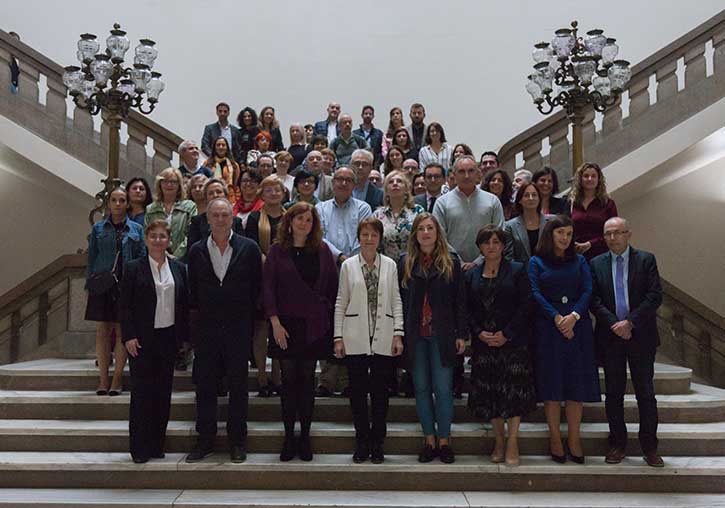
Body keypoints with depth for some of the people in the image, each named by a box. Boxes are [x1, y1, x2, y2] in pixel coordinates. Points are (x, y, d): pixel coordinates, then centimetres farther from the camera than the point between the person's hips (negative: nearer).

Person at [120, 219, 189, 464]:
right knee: (141, 393, 1)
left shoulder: (179, 268, 8)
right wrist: (129, 336, -11)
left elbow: (184, 304, 9)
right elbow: (125, 306, -3)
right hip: (142, 340, -3)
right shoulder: (134, 268, -1)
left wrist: (184, 336, 5)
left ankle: (157, 444, 19)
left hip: (168, 338, 3)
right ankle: (139, 448, 11)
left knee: (163, 392, 8)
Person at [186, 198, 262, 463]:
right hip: (206, 328, 2)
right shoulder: (197, 250, 5)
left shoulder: (249, 248, -2)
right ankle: (205, 439, 21)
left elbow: (257, 287, 1)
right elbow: (192, 289, 11)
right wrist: (195, 314, 4)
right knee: (205, 385, 8)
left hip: (238, 328, -2)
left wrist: (248, 318, 0)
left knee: (238, 386, 7)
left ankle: (237, 441, 19)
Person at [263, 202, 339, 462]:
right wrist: (275, 322, -10)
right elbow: (268, 287, -2)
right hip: (285, 323, 0)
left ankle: (305, 437, 16)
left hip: (314, 324, 1)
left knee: (307, 379, 6)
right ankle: (289, 437, 14)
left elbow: (332, 286, 6)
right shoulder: (277, 250, 1)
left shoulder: (322, 250, 4)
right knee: (289, 379, 5)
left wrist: (328, 314, 0)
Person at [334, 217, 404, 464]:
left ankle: (377, 443, 18)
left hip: (383, 339, 0)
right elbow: (340, 303, 5)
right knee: (358, 391, 5)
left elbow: (396, 301, 6)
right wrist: (338, 337, 1)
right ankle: (362, 442, 18)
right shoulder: (348, 265, 5)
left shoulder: (390, 265, 6)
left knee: (380, 391, 5)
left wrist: (398, 334, -2)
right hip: (355, 339, 0)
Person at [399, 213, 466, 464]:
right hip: (415, 335, 2)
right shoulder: (405, 263, 6)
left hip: (442, 335, -1)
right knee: (421, 388, 7)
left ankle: (444, 440, 15)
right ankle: (429, 440, 19)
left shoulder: (451, 263, 3)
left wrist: (461, 334, -2)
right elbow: (399, 300, 4)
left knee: (443, 388, 1)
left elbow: (460, 301, 3)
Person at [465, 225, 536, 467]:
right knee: (488, 391, 5)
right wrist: (479, 333, -9)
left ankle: (512, 442, 4)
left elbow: (526, 304, -5)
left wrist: (507, 334, -12)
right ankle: (499, 440, 18)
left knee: (514, 390, -5)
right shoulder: (472, 275, 11)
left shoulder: (517, 270, 1)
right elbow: (467, 309, 7)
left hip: (513, 341, -3)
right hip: (483, 342, 3)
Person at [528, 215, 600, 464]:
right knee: (551, 383, 0)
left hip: (577, 327, 2)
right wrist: (557, 318, -16)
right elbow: (535, 294, -5)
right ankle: (555, 437, 9)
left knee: (576, 383, 2)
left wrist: (574, 316, -14)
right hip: (547, 329, -2)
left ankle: (574, 438, 9)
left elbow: (587, 291, 3)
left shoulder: (579, 261, 14)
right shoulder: (536, 262, 6)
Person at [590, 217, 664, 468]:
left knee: (646, 392, 5)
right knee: (614, 393, 8)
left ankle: (649, 447, 16)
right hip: (610, 337, 1)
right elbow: (594, 300, -1)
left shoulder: (646, 260, 1)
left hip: (640, 336, -1)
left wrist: (630, 322, -14)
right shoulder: (597, 264, 6)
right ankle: (617, 444, 19)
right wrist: (615, 325, -13)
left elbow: (655, 296, -7)